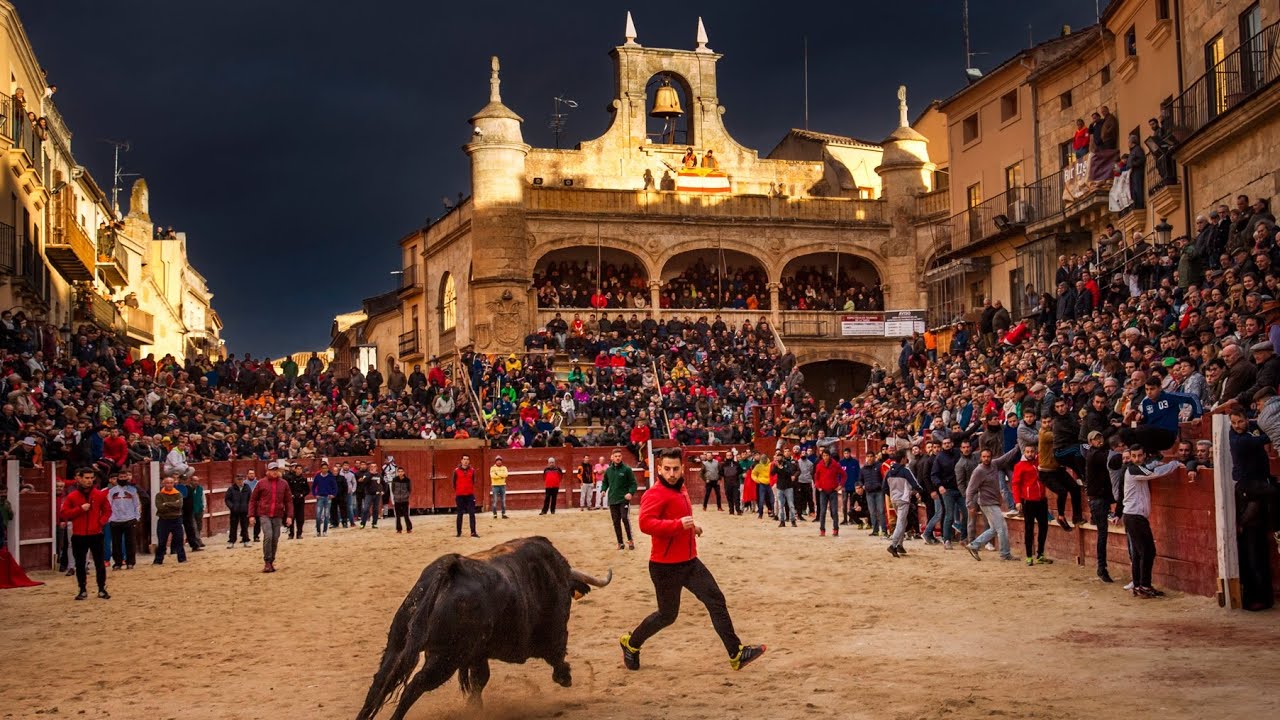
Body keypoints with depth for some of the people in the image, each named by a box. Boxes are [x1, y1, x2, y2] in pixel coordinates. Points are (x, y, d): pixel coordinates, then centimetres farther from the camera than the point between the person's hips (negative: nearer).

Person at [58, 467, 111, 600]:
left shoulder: (100, 495, 3)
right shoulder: (72, 496, 0)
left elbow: (107, 510, 10)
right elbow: (63, 514, -4)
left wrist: (101, 522, -6)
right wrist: (80, 509, -15)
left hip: (96, 534, 0)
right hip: (79, 536, 0)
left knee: (100, 563, 1)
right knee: (80, 564, 6)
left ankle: (102, 589, 10)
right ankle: (83, 590, 16)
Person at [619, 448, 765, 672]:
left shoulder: (680, 490, 12)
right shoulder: (655, 494, -17)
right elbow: (645, 523, -31)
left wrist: (691, 527, 10)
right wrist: (679, 524, -32)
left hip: (690, 562, 8)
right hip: (665, 567, -8)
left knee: (716, 601, 1)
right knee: (667, 615, 4)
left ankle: (736, 654, 4)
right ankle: (630, 643, 28)